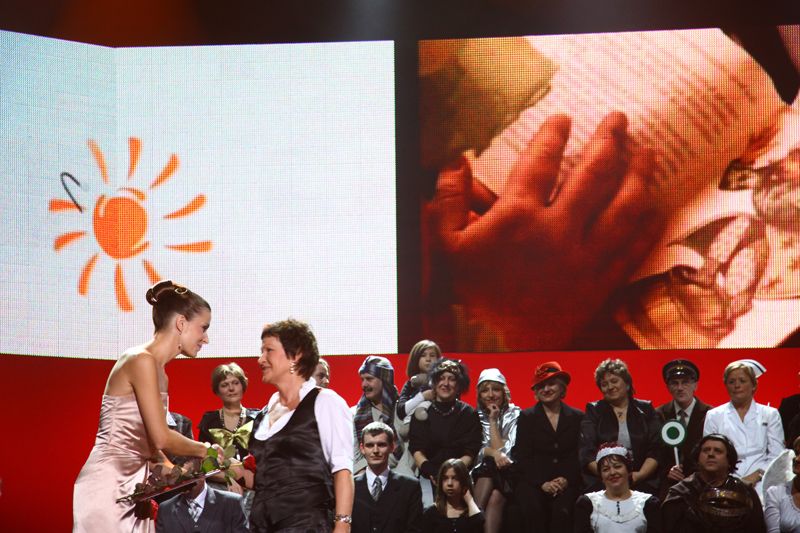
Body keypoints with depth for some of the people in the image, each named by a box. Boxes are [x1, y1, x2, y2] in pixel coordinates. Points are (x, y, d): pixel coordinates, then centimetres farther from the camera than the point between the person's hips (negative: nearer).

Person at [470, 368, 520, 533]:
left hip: (509, 472, -2)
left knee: (495, 498, -30)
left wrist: (493, 420, -8)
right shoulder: (478, 416, 9)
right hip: (484, 470, 2)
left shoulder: (515, 415, -1)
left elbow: (502, 451, -10)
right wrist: (494, 453, -20)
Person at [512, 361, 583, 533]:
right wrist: (542, 483, -10)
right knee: (533, 509, -33)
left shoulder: (577, 417, 14)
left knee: (562, 510, -32)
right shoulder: (527, 417, 12)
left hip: (567, 482, 0)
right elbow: (522, 457, 3)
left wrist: (566, 480, -10)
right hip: (534, 481, 0)